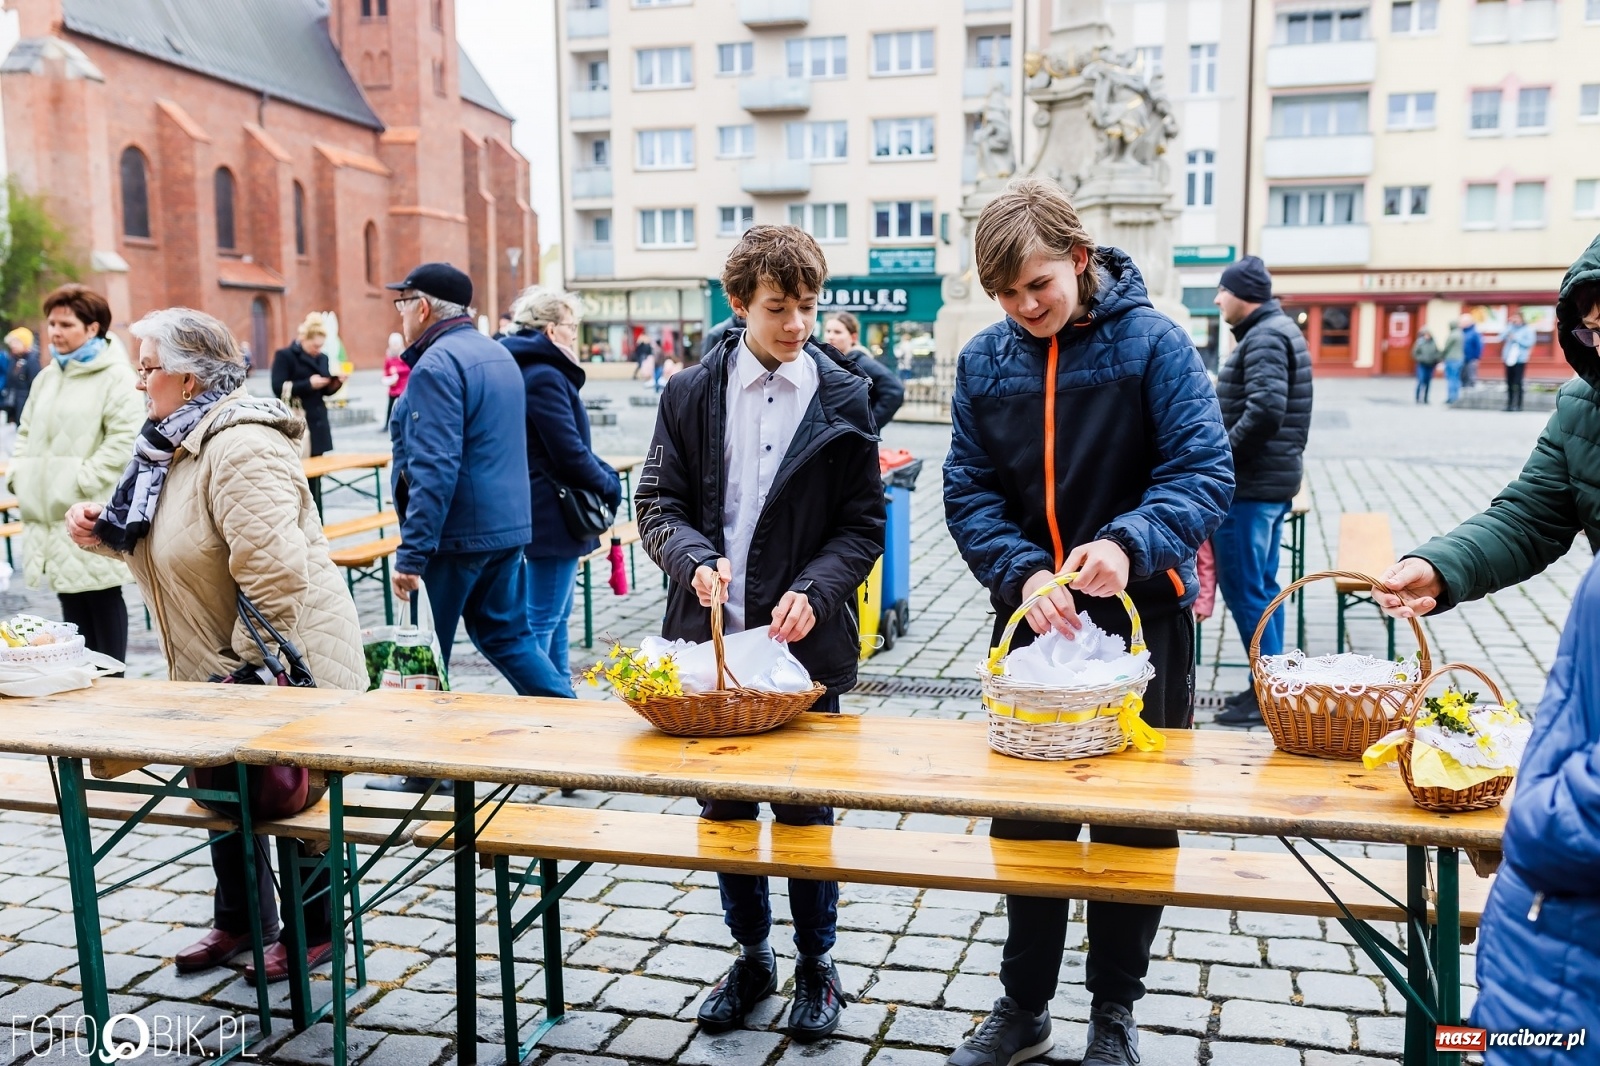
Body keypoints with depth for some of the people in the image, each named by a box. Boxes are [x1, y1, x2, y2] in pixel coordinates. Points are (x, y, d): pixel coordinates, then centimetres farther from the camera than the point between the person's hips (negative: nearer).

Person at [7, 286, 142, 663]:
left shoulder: (115, 376, -8)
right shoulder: (47, 377, 17)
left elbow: (126, 437, -17)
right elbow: (27, 432, 26)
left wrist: (85, 480, -16)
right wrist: (20, 474, 11)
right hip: (48, 513, 8)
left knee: (102, 602, -1)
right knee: (71, 603, 12)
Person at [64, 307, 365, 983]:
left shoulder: (242, 448, -25)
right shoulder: (180, 442, 8)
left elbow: (274, 571, -31)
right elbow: (171, 540, 21)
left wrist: (248, 667, -23)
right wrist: (103, 529, 3)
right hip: (222, 666, 10)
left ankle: (314, 932, 24)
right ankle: (239, 920, 39)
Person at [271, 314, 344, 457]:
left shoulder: (323, 358, 14)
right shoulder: (284, 356, -5)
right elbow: (278, 388, -14)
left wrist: (336, 384, -4)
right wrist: (309, 384, -20)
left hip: (318, 422, 6)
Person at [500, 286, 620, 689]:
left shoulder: (535, 371, 14)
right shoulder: (545, 376, -18)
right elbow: (570, 455, -22)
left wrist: (606, 476, 2)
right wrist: (609, 487, -6)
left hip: (548, 513, 11)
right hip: (554, 515, -11)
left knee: (557, 615, 19)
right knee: (543, 619, -3)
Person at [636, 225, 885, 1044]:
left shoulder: (843, 400, 0)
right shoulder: (691, 394, 4)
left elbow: (863, 524, -1)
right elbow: (658, 502, 4)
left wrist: (814, 590, -17)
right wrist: (697, 560, -16)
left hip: (804, 641, -2)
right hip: (710, 638, 2)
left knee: (805, 810, 8)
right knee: (723, 808, 13)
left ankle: (815, 964, 29)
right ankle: (751, 957, 33)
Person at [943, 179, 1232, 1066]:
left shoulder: (1152, 343, -10)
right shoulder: (983, 361, 0)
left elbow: (1205, 470, -15)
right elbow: (969, 494, -1)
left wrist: (1129, 543, -32)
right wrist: (1023, 573, -18)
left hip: (1140, 619, -3)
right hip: (1031, 618, 3)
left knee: (1133, 823, 9)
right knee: (1024, 820, 12)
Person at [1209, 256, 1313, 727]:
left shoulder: (1264, 338, -15)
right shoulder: (1280, 330, 18)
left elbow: (1265, 410, -27)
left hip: (1251, 485, -11)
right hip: (1274, 480, 11)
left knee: (1244, 591, -5)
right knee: (1263, 587, 15)